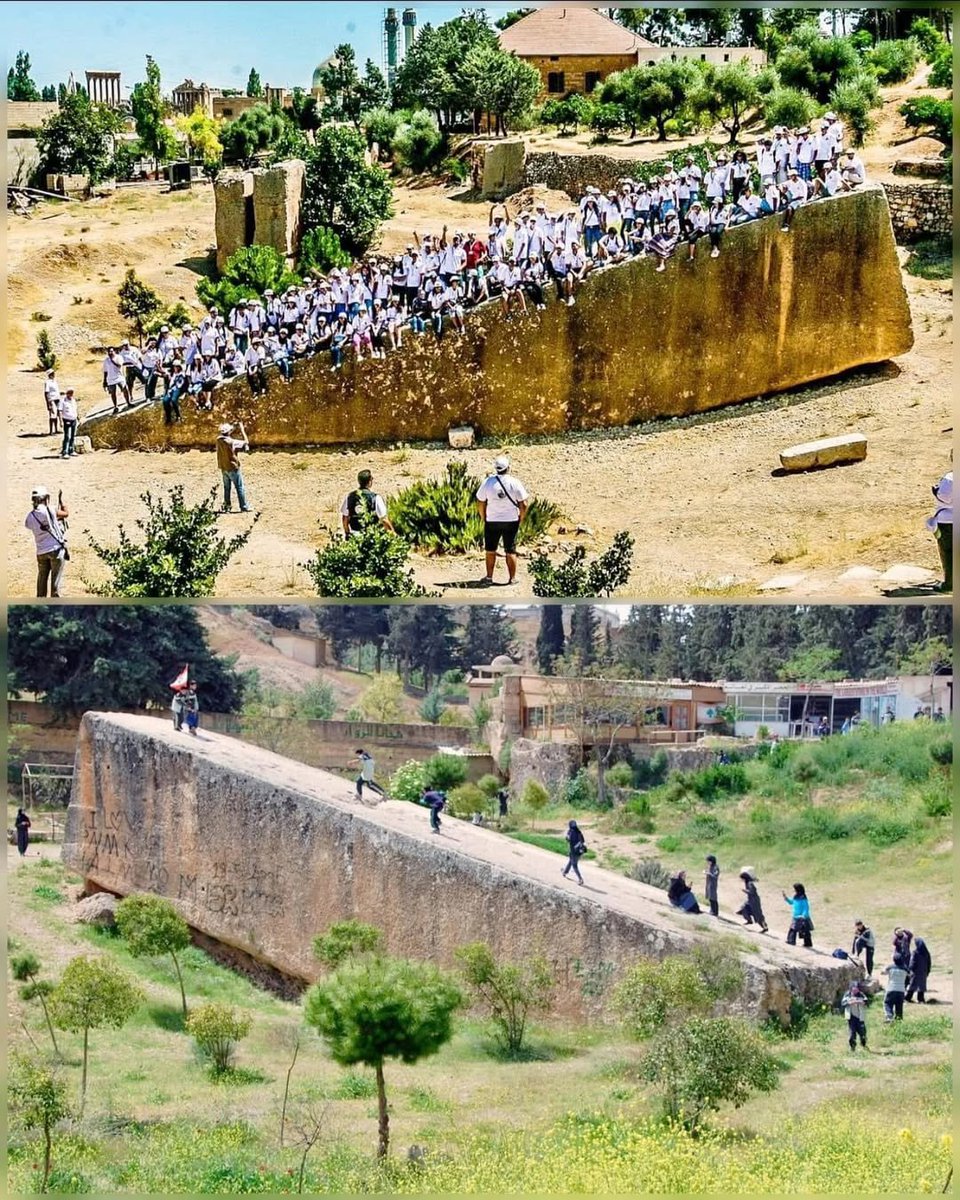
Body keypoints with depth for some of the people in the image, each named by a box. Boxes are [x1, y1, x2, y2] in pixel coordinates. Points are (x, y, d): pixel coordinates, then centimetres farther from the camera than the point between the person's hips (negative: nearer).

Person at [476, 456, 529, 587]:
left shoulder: (488, 482, -7)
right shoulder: (515, 483, -10)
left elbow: (480, 503, -2)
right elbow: (523, 504, -8)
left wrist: (484, 518, 11)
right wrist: (520, 519, 7)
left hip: (492, 521, 1)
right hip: (511, 521, -1)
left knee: (490, 550, 14)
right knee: (511, 551, 8)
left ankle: (489, 577, 17)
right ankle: (512, 578, 11)